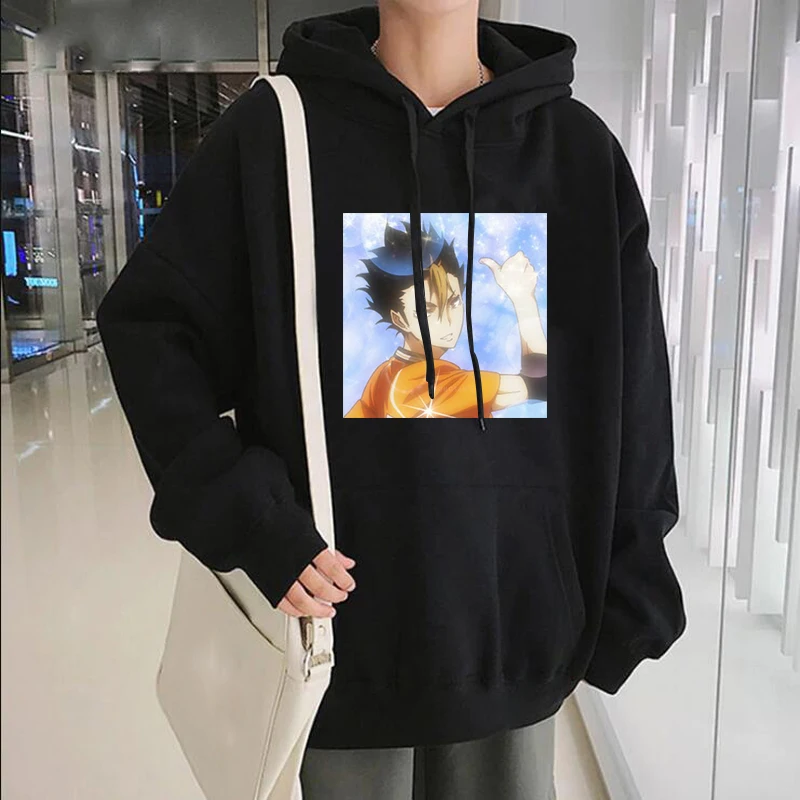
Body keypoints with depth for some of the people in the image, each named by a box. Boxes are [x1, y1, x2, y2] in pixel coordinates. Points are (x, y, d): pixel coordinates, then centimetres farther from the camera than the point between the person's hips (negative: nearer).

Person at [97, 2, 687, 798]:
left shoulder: (578, 146, 1)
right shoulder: (272, 130, -4)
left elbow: (629, 398, 3)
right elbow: (146, 328, -3)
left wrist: (625, 601, 4)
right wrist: (248, 518, -14)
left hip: (517, 634, 2)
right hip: (348, 632, -1)